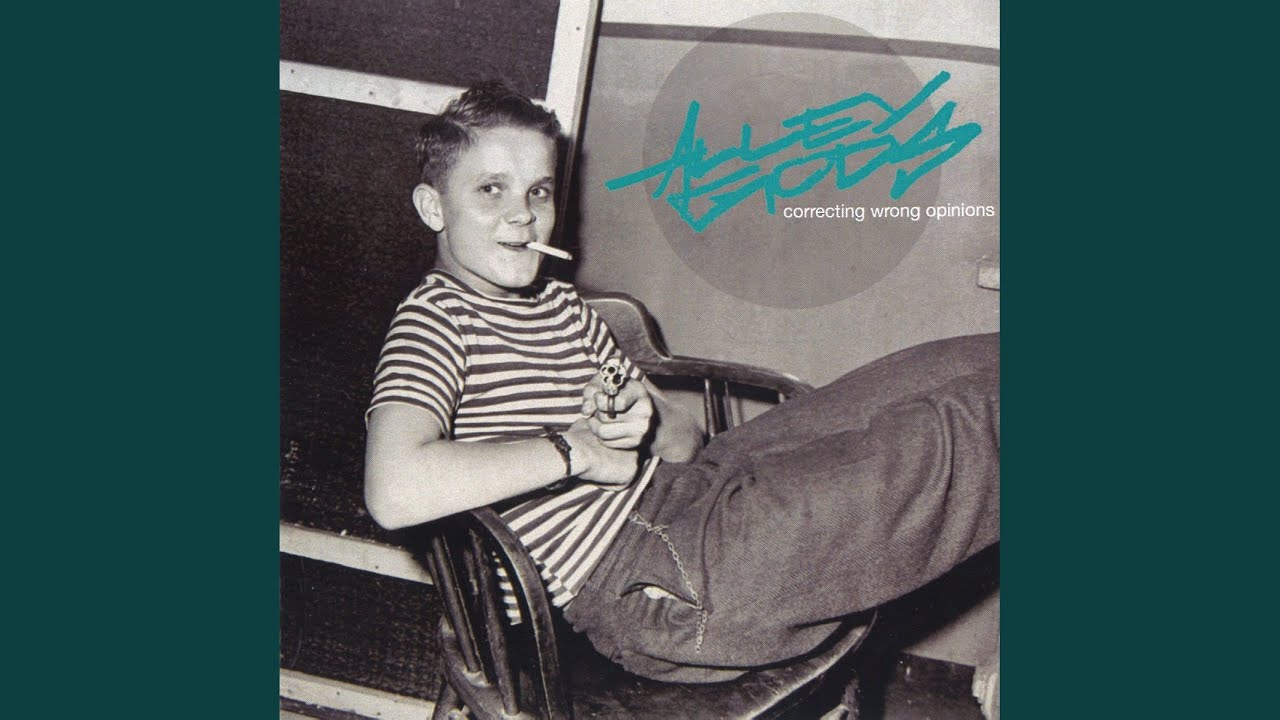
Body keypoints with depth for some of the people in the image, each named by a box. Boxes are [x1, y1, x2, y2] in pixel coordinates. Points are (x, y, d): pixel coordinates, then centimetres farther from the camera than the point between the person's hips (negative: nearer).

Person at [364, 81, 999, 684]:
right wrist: (576, 450, -18)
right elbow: (393, 493, -28)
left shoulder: (562, 307, 18)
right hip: (645, 591, -9)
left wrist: (646, 426, -6)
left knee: (962, 368, 3)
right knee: (950, 431, -13)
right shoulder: (434, 320, -8)